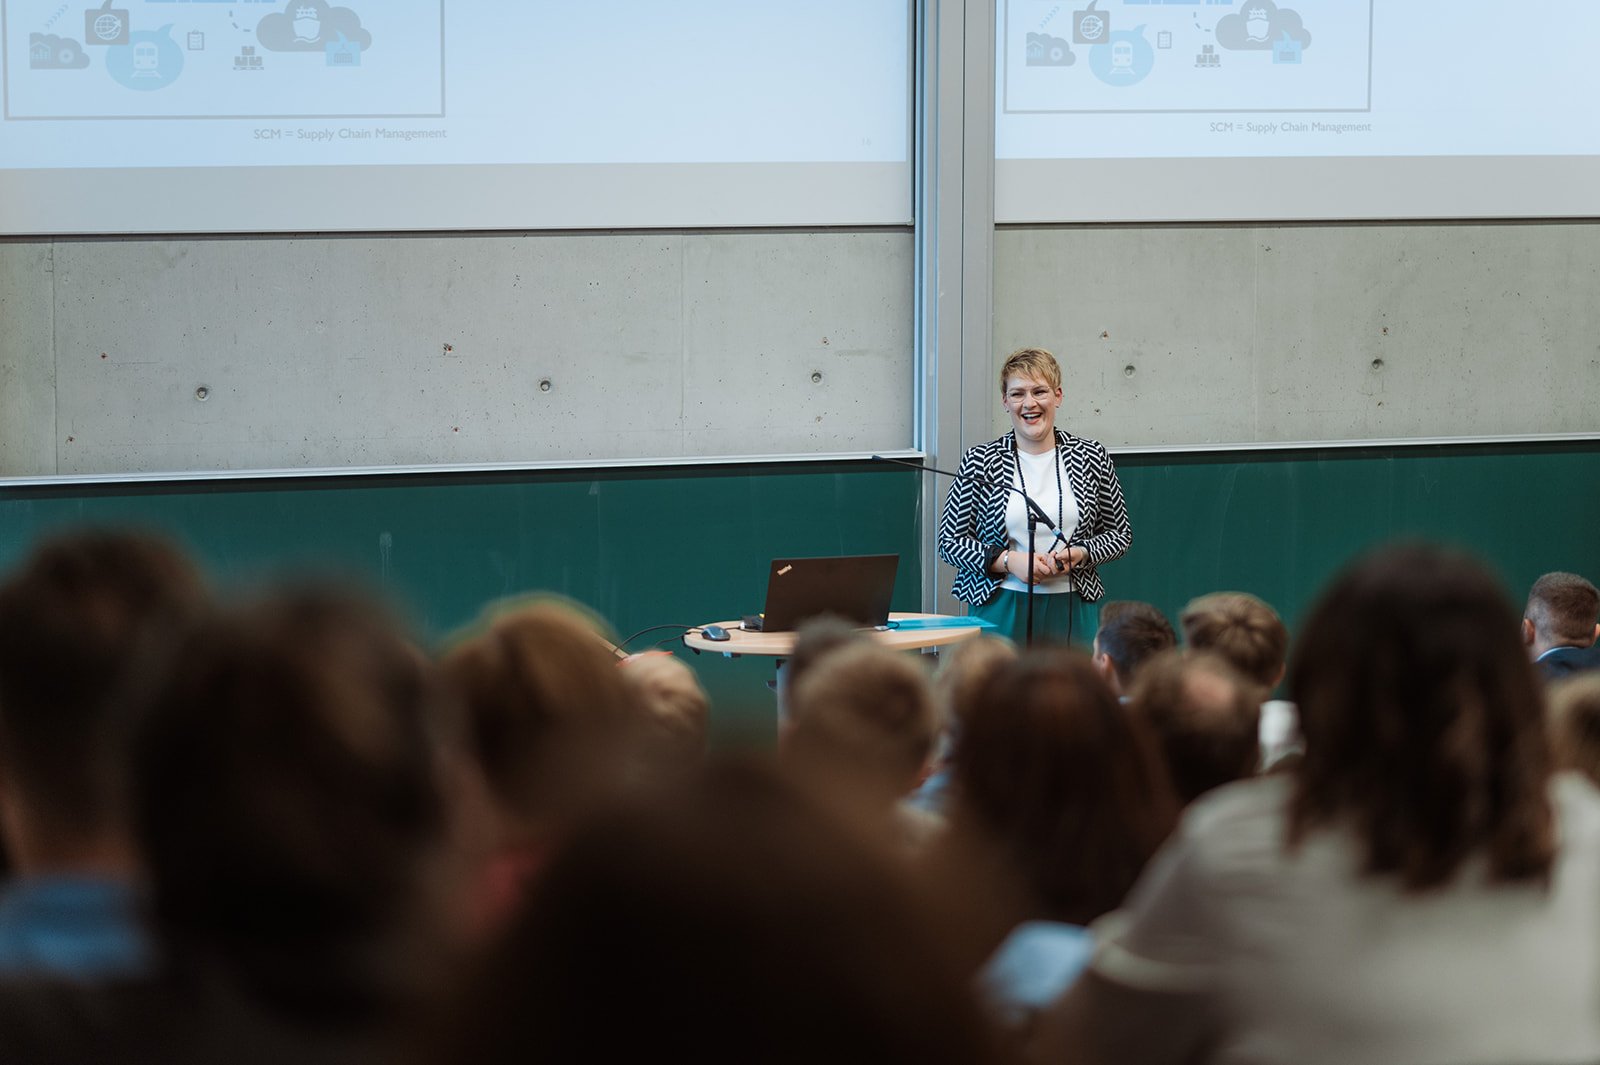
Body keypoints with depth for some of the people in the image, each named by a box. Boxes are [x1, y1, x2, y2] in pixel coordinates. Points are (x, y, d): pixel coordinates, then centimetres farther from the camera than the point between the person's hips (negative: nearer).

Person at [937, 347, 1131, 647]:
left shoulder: (1091, 456, 5)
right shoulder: (980, 461, 0)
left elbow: (1119, 535, 11)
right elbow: (950, 541, 1)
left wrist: (1080, 554, -8)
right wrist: (1009, 561, -12)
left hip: (1071, 609, 1)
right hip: (1001, 610, -1)